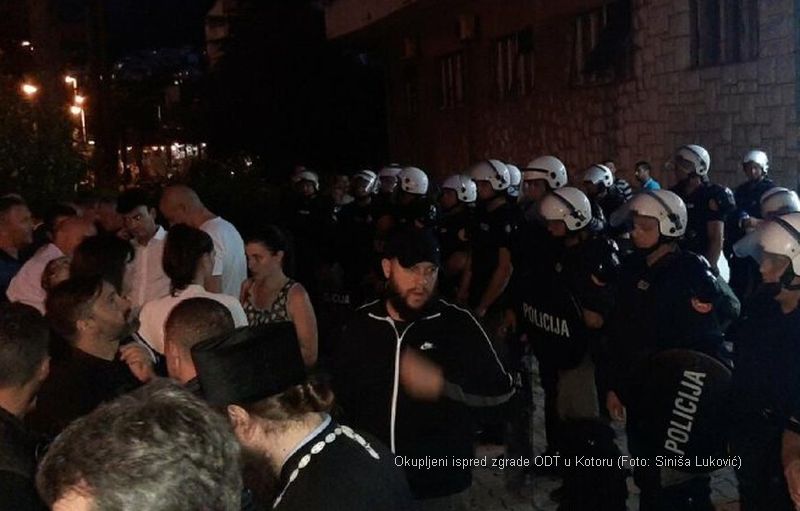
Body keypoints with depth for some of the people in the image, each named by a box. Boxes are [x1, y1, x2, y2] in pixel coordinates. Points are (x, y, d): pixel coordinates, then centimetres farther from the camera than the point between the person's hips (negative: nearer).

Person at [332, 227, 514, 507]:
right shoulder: (362, 323, -1)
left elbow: (500, 388, -8)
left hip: (439, 484, -3)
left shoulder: (457, 322, -10)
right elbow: (340, 386, 14)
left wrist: (442, 384, -23)